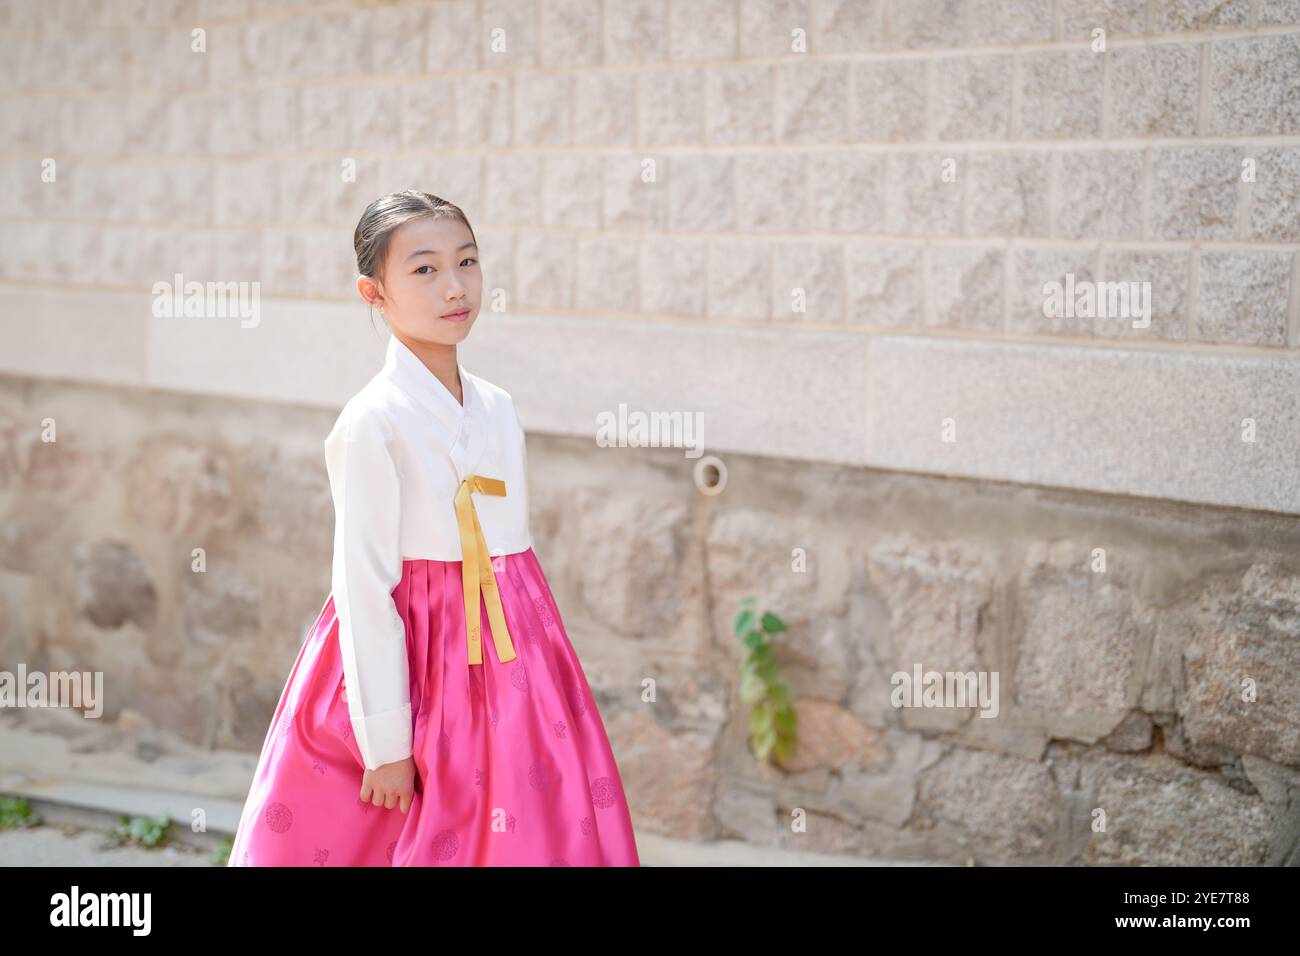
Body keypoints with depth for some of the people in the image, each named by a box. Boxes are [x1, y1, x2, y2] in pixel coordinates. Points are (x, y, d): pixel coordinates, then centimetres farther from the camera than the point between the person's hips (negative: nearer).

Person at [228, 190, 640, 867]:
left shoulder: (498, 408, 8)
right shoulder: (373, 421, -11)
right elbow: (363, 588, -13)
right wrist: (386, 742, -13)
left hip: (512, 672, 6)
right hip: (415, 666, -6)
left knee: (539, 833, 7)